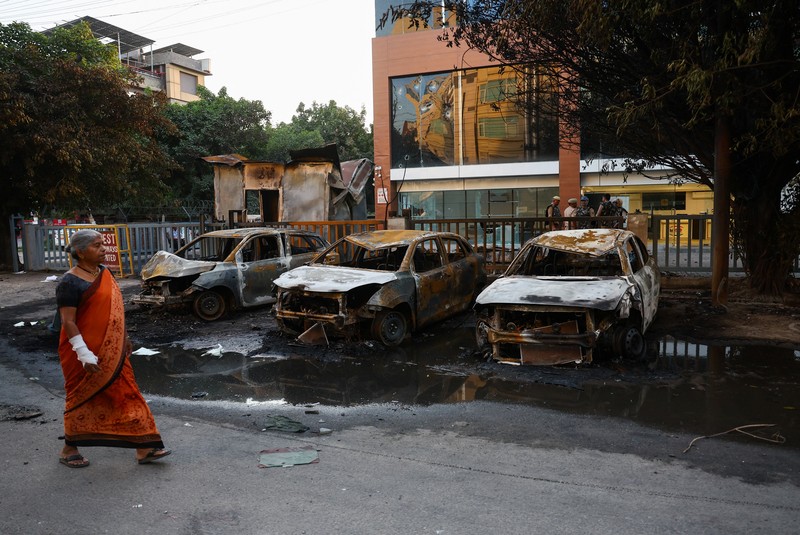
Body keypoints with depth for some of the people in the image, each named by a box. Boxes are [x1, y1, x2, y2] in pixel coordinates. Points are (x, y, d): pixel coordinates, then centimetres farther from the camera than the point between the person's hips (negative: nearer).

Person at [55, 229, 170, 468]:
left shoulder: (104, 273, 8)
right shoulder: (71, 282, -16)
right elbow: (68, 321, -19)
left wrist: (124, 338, 19)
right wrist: (84, 354, -23)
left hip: (112, 352, 7)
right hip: (89, 354, -7)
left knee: (126, 395, 6)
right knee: (84, 400, 8)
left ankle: (143, 447, 10)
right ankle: (69, 450, 29)